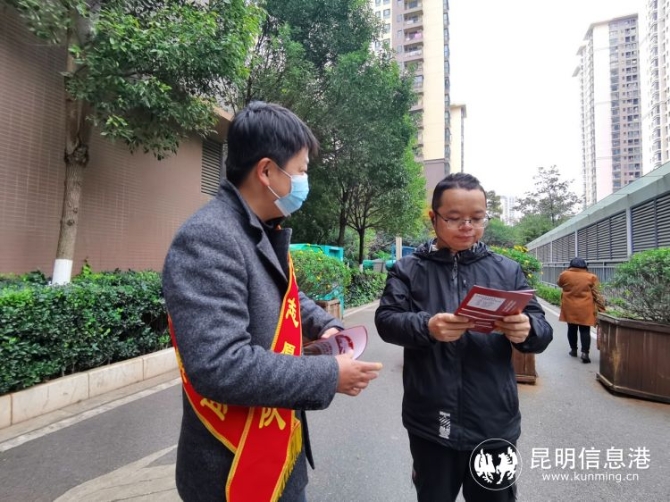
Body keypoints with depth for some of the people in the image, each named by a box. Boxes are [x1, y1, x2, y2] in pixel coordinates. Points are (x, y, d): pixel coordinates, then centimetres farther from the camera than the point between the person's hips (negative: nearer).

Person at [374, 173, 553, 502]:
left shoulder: (508, 270, 3)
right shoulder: (408, 270, -2)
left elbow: (543, 331, 2)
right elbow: (386, 320, -11)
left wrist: (526, 330, -22)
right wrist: (427, 327, -31)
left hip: (494, 425, 2)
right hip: (430, 424, -1)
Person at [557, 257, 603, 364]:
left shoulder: (564, 275, -3)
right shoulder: (591, 277, -4)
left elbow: (560, 284, 17)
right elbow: (596, 294, -1)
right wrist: (600, 308, 5)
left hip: (569, 308, 1)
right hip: (585, 309, -1)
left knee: (572, 328, 13)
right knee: (585, 330, 1)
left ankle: (573, 349, 22)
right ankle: (585, 352, -6)